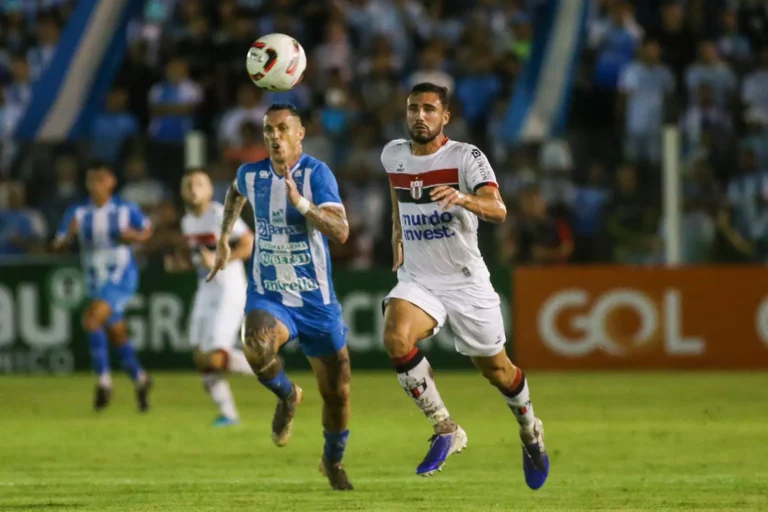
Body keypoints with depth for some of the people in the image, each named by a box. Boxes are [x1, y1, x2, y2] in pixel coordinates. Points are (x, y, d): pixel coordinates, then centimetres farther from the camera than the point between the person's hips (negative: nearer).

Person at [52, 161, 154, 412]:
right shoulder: (77, 212, -2)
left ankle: (104, 380, -17)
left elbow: (147, 230, 8)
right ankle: (139, 379, 37)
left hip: (121, 276, -5)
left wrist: (134, 236, -15)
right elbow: (58, 245, -5)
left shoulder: (126, 209, -7)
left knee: (91, 318, -25)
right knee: (117, 334, 15)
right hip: (95, 280, 5)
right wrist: (69, 235, -27)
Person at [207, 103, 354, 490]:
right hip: (268, 298, 1)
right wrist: (224, 238, 25)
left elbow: (341, 232, -26)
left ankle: (333, 461, 36)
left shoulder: (316, 174, -14)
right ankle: (287, 396, 0)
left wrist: (301, 202, -37)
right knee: (257, 347, -34)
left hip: (316, 301, -1)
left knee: (337, 393, 6)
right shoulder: (251, 174, -1)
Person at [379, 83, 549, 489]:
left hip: (466, 282, -3)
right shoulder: (393, 155, 1)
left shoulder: (466, 157, -14)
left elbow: (498, 210, -29)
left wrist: (463, 198, -48)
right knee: (396, 338, -28)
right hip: (417, 280, 3)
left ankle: (530, 430, 42)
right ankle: (446, 431, -14)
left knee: (495, 369, 9)